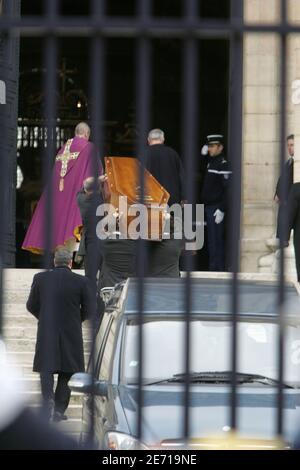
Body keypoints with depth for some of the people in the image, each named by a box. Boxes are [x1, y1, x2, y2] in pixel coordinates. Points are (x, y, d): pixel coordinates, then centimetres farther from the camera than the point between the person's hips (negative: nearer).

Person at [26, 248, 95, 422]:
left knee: (47, 368, 10)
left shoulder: (40, 278, -3)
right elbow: (90, 310, -3)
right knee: (67, 371, 11)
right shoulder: (82, 282, -7)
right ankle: (59, 409, 7)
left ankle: (49, 398, -16)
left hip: (46, 332, 1)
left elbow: (32, 306, 4)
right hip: (71, 332, 0)